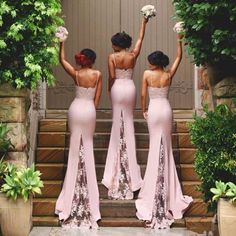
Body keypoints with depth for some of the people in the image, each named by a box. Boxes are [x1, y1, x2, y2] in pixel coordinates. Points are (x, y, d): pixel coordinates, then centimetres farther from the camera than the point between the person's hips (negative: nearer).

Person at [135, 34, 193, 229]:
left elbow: (143, 94, -6)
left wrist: (144, 110, 9)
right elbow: (179, 58, 9)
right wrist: (179, 41, 13)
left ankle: (156, 190, 9)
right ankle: (167, 189, 13)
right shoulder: (169, 75, -3)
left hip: (153, 110, -2)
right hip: (166, 109, 2)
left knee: (155, 146, 6)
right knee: (166, 146, 9)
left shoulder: (147, 74, -8)